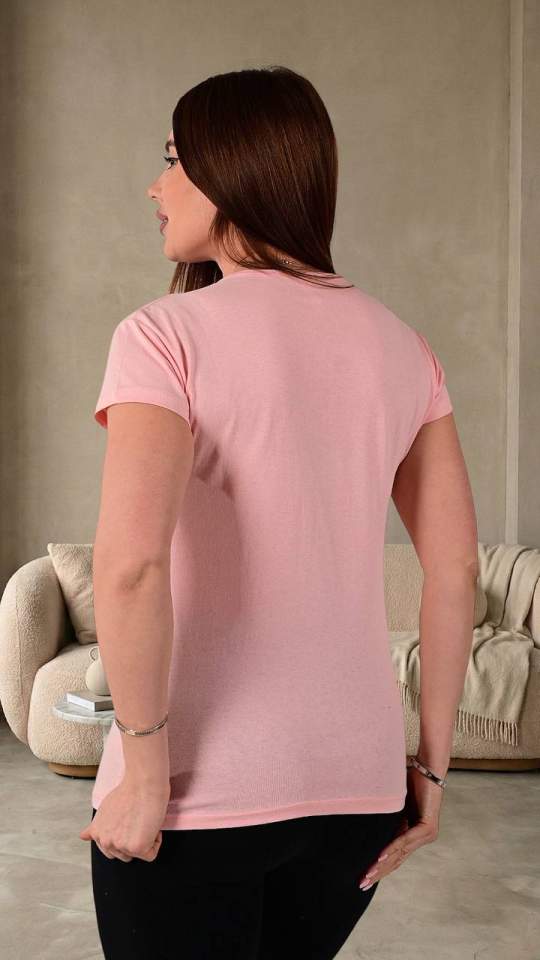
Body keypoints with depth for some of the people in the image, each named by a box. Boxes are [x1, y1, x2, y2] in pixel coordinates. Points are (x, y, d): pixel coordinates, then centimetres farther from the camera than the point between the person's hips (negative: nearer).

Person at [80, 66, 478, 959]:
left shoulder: (168, 333, -11)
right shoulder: (400, 345, 4)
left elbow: (131, 562, -25)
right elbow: (457, 567, 2)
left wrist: (145, 767, -13)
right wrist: (431, 762, 8)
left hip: (202, 792, -5)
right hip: (359, 783, 6)